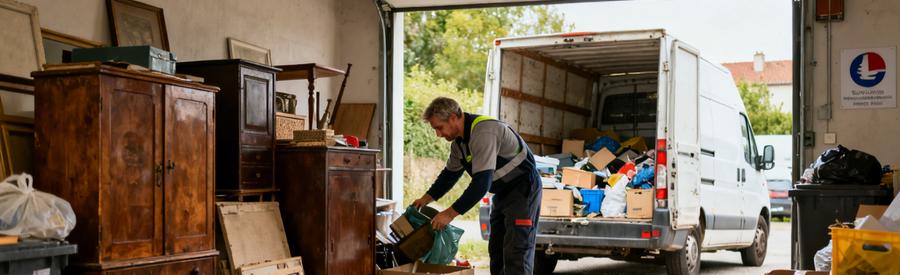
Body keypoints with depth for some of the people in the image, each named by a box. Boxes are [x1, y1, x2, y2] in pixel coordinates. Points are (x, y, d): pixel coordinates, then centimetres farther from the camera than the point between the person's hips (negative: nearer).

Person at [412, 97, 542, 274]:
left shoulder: (483, 132, -28)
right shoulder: (459, 140, 4)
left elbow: (481, 182, -33)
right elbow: (450, 173, 18)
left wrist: (450, 213, -30)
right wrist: (426, 199, 11)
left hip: (523, 188, -10)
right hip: (503, 191, 10)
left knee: (516, 251, -14)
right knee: (496, 250, 13)